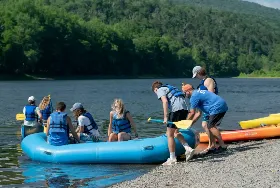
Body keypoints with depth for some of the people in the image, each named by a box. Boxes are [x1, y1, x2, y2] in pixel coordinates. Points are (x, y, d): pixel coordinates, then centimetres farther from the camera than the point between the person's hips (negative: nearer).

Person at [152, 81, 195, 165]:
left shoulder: (160, 90, 9)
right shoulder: (169, 88, 33)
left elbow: (165, 101, -10)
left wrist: (165, 117, -13)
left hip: (176, 109, -8)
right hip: (185, 108, 8)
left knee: (170, 135, 1)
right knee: (175, 132, 21)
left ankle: (172, 158, 2)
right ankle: (188, 149, 5)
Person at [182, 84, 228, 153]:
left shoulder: (194, 96, -7)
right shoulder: (198, 92, 25)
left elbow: (192, 113, -7)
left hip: (217, 107, -10)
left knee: (211, 126, -11)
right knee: (210, 126, 14)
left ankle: (223, 146, -12)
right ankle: (213, 147, 15)